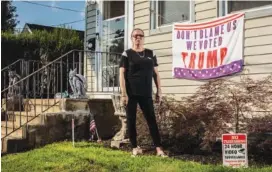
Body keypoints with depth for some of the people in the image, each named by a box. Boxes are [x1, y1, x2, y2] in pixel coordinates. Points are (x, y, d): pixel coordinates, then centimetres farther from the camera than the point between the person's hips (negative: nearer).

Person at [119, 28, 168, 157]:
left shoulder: (150, 54, 11)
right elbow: (122, 74, -5)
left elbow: (155, 73, 13)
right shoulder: (127, 54, 0)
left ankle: (159, 149, 3)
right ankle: (135, 148, 14)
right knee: (131, 120, 3)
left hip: (146, 94, 3)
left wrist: (159, 91, 7)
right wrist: (123, 94, -13)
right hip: (131, 94, -2)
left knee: (152, 120, 1)